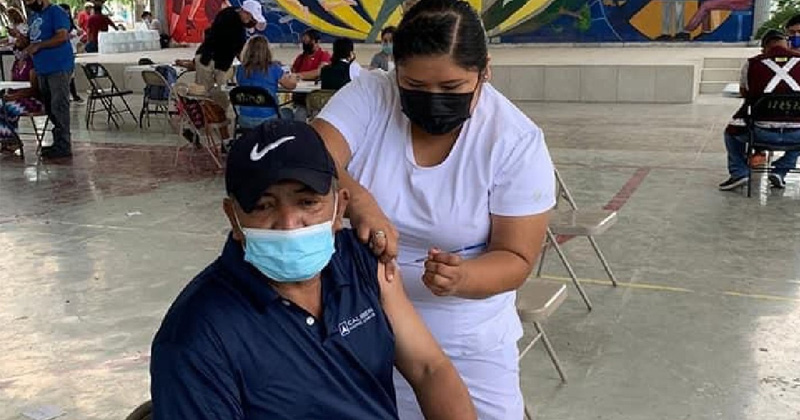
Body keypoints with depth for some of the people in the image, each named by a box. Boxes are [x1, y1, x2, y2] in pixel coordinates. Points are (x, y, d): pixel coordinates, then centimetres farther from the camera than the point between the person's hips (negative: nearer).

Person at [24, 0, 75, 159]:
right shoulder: (33, 16, 21)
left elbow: (62, 37, -17)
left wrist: (38, 45, -17)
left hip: (59, 68, -9)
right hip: (42, 68, 9)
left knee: (59, 106, -9)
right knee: (50, 108, 11)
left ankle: (63, 146, -7)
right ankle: (58, 143, 18)